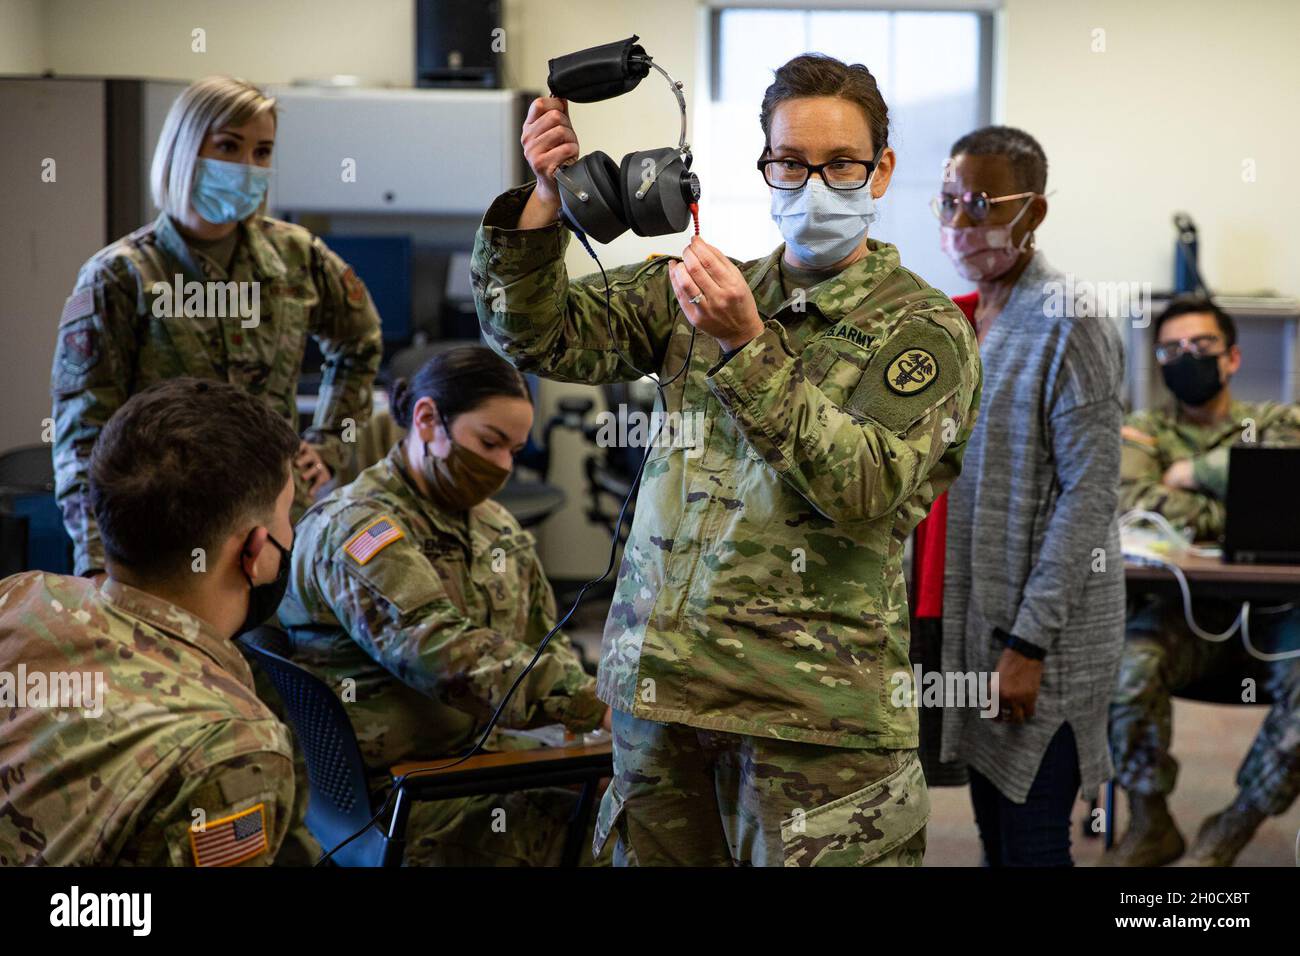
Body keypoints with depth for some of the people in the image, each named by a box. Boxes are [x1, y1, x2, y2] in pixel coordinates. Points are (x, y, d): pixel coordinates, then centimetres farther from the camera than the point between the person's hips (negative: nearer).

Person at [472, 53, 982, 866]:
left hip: (814, 709, -4)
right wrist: (546, 203, -9)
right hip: (658, 685, 5)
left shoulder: (925, 329, -2)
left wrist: (747, 347, -23)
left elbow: (864, 489, -17)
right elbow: (541, 337, 7)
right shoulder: (707, 292, 13)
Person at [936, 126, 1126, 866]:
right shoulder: (971, 317, 10)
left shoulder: (1069, 324, -13)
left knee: (1031, 843, -2)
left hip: (1045, 633, -7)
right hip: (975, 617, 7)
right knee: (993, 831, 15)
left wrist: (1029, 643, -19)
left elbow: (1090, 493, -17)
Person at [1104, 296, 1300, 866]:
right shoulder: (1142, 431, 13)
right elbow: (1130, 500, -11)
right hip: (1183, 608, 0)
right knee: (1129, 664, -33)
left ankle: (1236, 828, -7)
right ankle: (1150, 825, -7)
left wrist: (1192, 470, -5)